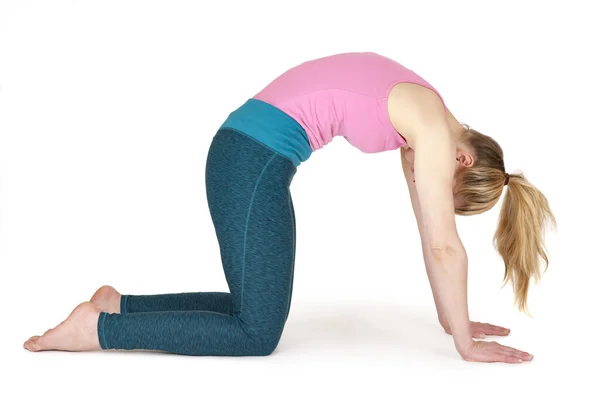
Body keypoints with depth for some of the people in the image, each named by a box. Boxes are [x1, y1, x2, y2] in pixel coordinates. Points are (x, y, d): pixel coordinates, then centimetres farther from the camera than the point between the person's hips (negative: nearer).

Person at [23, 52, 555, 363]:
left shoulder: (421, 118, 14)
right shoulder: (433, 128, -12)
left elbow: (431, 235, 19)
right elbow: (445, 246, -11)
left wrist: (452, 317, 23)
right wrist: (466, 344, -1)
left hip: (249, 154, 10)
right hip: (253, 161, -10)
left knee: (259, 309, 15)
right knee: (258, 334, -2)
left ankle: (121, 305, 19)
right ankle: (97, 328, 0)